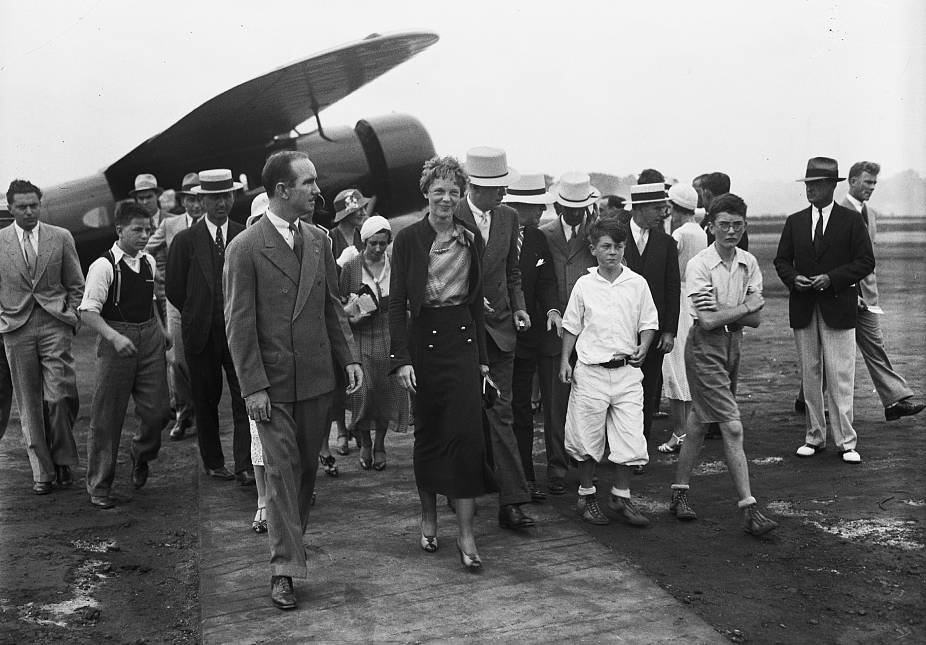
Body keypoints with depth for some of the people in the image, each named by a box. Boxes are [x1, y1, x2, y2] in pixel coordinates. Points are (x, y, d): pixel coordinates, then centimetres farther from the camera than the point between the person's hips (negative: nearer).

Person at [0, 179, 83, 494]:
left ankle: (63, 460, 10)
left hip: (55, 325, -1)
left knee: (59, 397, -10)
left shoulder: (61, 238, 6)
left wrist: (72, 318, 2)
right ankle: (42, 471, 12)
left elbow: (76, 285, 11)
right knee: (29, 404, 4)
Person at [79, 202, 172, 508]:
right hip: (117, 340, -5)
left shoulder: (149, 262, 8)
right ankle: (99, 486, 17)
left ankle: (141, 454, 36)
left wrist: (161, 329, 13)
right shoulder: (104, 266, -11)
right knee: (107, 416, 3)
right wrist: (114, 336, -27)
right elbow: (88, 312, -15)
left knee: (157, 410, 3)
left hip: (150, 339, 5)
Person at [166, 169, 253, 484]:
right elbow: (174, 290, 4)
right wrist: (199, 315, 8)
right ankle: (213, 463, 23)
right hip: (201, 334, 0)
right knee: (206, 401, 9)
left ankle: (245, 467, -4)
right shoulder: (185, 241, -1)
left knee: (245, 399, -7)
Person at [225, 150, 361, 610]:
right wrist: (253, 386, -13)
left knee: (307, 467, 13)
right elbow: (238, 324, -10)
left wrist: (348, 357, 4)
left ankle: (291, 540, 31)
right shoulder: (245, 249, -9)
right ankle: (284, 567, 6)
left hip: (316, 379, 5)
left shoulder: (318, 241, 8)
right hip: (272, 383, -5)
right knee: (282, 470, -2)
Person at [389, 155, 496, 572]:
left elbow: (477, 300, 12)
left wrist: (482, 356, 10)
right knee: (428, 433, 9)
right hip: (424, 338, -2)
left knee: (466, 433, -7)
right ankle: (428, 517, 28)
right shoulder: (408, 239, -3)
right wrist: (401, 358, -12)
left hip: (463, 338, 2)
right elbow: (397, 303, -5)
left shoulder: (471, 239, 7)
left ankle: (466, 534, -2)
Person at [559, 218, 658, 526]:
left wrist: (642, 348, -8)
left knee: (631, 438, -1)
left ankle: (621, 495, 16)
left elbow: (648, 323, 9)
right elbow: (571, 326, 8)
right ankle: (587, 495, 22)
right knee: (588, 436, 5)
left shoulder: (637, 284, 3)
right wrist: (564, 360, 2)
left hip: (627, 370, 1)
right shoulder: (584, 285, 2)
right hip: (591, 370, -1)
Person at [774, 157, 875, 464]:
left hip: (838, 307, -3)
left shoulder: (852, 220, 1)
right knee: (809, 375, 8)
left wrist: (831, 278, -15)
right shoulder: (794, 221, 11)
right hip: (803, 309, 3)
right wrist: (793, 278, -8)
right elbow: (781, 260, 13)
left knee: (840, 378, -4)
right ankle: (814, 437, 16)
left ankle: (846, 442, 3)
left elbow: (866, 261, -3)